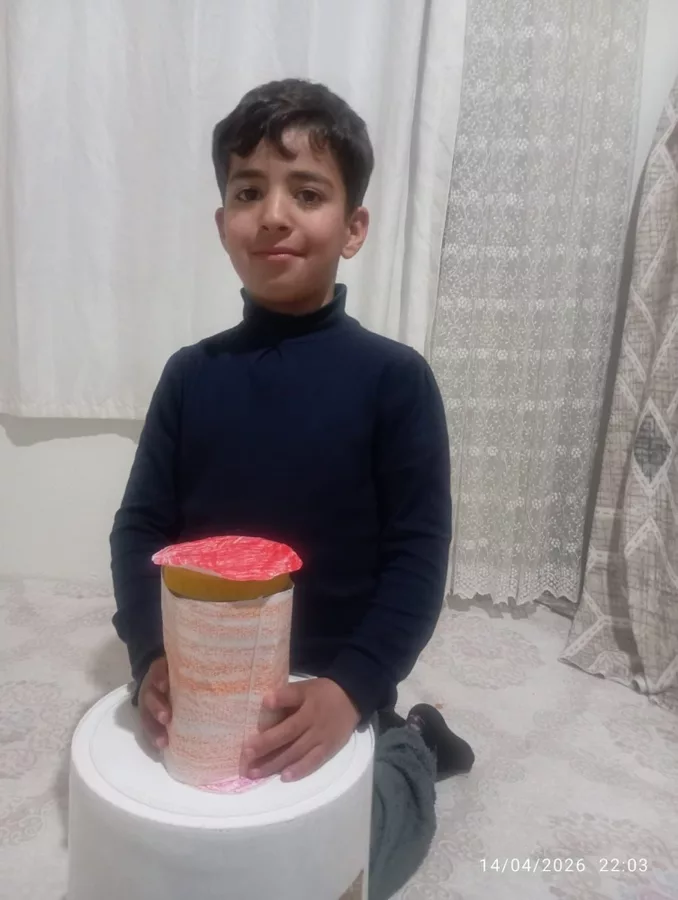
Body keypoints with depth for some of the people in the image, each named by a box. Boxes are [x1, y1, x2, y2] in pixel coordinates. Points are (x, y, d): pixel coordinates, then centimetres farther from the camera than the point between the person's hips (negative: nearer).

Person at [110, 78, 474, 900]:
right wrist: (152, 659, -20)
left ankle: (406, 754, 30)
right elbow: (140, 529, -3)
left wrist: (351, 690, -28)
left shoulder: (393, 378, -13)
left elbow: (419, 557, -15)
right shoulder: (191, 374, -3)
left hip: (332, 699, -4)